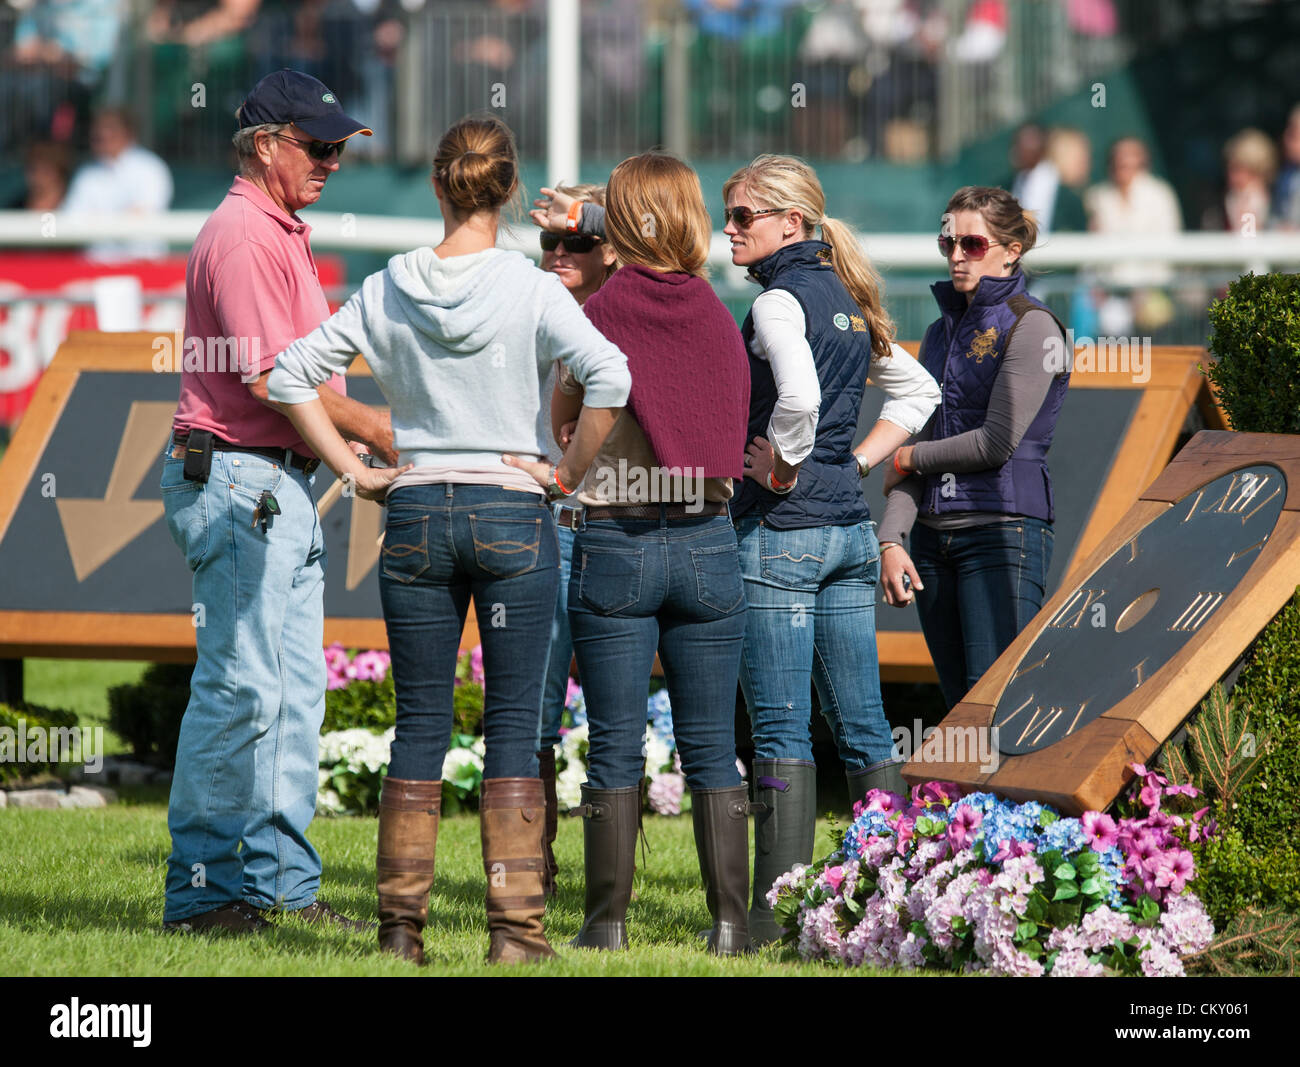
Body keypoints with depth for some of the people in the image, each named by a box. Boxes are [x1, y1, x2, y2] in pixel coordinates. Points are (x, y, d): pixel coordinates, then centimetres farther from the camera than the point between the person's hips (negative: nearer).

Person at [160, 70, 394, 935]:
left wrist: (351, 438, 10)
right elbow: (269, 378, -19)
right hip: (236, 480, -11)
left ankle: (282, 881, 15)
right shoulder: (243, 236, -13)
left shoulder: (284, 233, 20)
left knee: (294, 692, 11)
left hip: (286, 487, 11)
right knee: (240, 689, -11)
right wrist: (376, 430, -11)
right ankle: (201, 890, -9)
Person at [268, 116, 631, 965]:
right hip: (513, 513, -2)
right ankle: (516, 925, -2)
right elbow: (609, 377, -20)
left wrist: (353, 470, 6)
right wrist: (572, 472, -8)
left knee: (420, 722, 8)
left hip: (416, 514, 2)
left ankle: (403, 920, 7)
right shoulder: (531, 291, -7)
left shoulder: (389, 291, 3)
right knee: (513, 725, 1)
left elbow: (292, 375, 3)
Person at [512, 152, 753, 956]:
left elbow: (560, 417, 3)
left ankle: (609, 920, 3)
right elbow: (738, 431, 11)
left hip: (615, 547, -2)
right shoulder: (717, 316, 1)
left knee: (617, 748, 3)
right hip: (708, 542, 2)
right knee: (712, 747, 7)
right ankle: (731, 919, 5)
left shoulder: (600, 314, -7)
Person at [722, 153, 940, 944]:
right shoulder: (848, 301, 14)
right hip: (852, 526, 8)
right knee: (863, 726, 10)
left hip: (780, 530, -8)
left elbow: (799, 396, -29)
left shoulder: (780, 301, -11)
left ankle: (778, 913, -7)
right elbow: (918, 390, 24)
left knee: (781, 730, -6)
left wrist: (781, 467, -14)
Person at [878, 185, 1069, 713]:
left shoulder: (1031, 328, -5)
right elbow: (916, 440, 12)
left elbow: (997, 442, -12)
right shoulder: (941, 333, 17)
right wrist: (891, 540, -1)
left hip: (1004, 533, -7)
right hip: (935, 535, 7)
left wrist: (907, 459, 1)